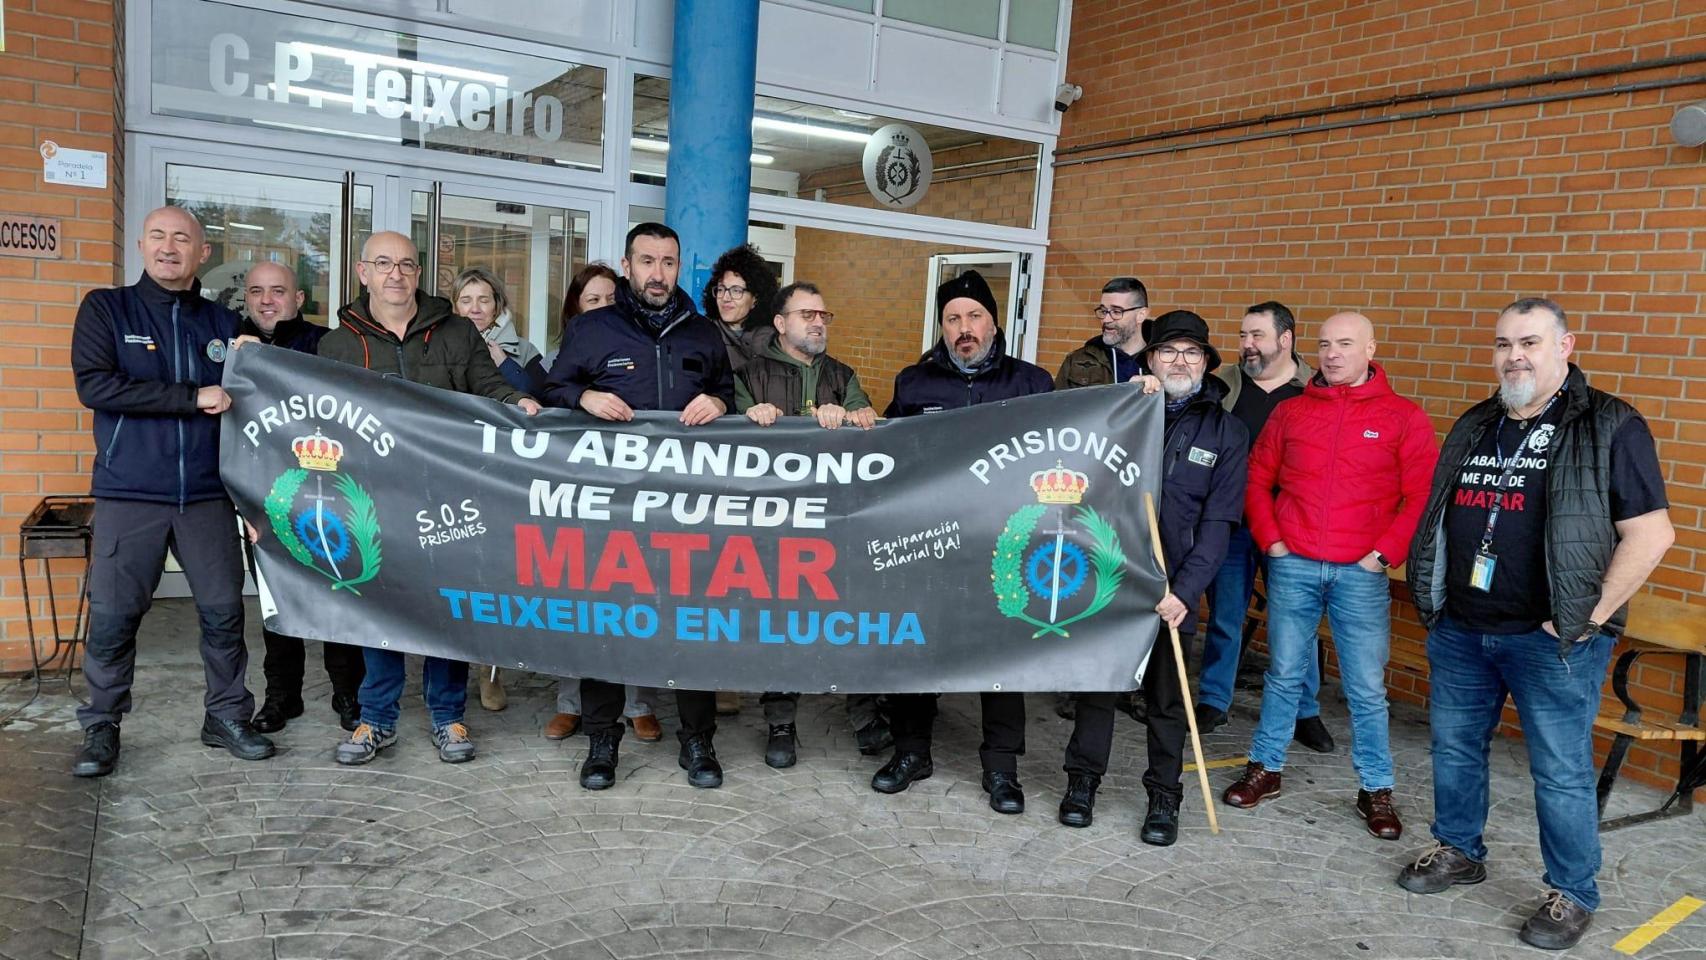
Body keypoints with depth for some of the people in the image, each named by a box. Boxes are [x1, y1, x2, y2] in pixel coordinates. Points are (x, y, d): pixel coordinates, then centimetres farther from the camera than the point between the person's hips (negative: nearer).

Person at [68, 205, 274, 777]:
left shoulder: (224, 325, 10)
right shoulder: (105, 309, 2)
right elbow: (93, 386, -12)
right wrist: (192, 397, -17)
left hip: (208, 495, 2)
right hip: (128, 495, -2)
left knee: (224, 611, 5)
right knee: (112, 616, 3)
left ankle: (227, 717, 21)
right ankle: (101, 726, 20)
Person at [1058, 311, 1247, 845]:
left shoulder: (1226, 432, 2)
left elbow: (1217, 521, -4)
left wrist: (1184, 590, -14)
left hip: (1172, 585, -1)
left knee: (1166, 695, 9)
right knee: (1096, 681, 10)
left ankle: (1164, 797, 23)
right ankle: (1082, 780, 25)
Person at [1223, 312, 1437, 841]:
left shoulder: (1403, 417, 0)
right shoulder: (1290, 411, 7)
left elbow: (1423, 495, -4)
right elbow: (1257, 479, 11)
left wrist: (1385, 552, -9)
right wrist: (1270, 539, 1)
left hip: (1361, 574, -2)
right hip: (1293, 566, 2)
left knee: (1367, 687, 5)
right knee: (1284, 674, 11)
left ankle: (1376, 790, 19)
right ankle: (1265, 768, 24)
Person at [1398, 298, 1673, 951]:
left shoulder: (1609, 427, -8)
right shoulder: (1474, 427, 11)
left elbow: (1651, 533, -12)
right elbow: (1440, 519, 20)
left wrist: (1589, 617, -13)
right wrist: (1435, 596, 11)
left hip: (1549, 639, -6)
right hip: (1459, 629, 6)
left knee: (1561, 771, 3)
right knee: (1454, 747, 16)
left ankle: (1573, 895, 21)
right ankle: (1459, 851, 36)